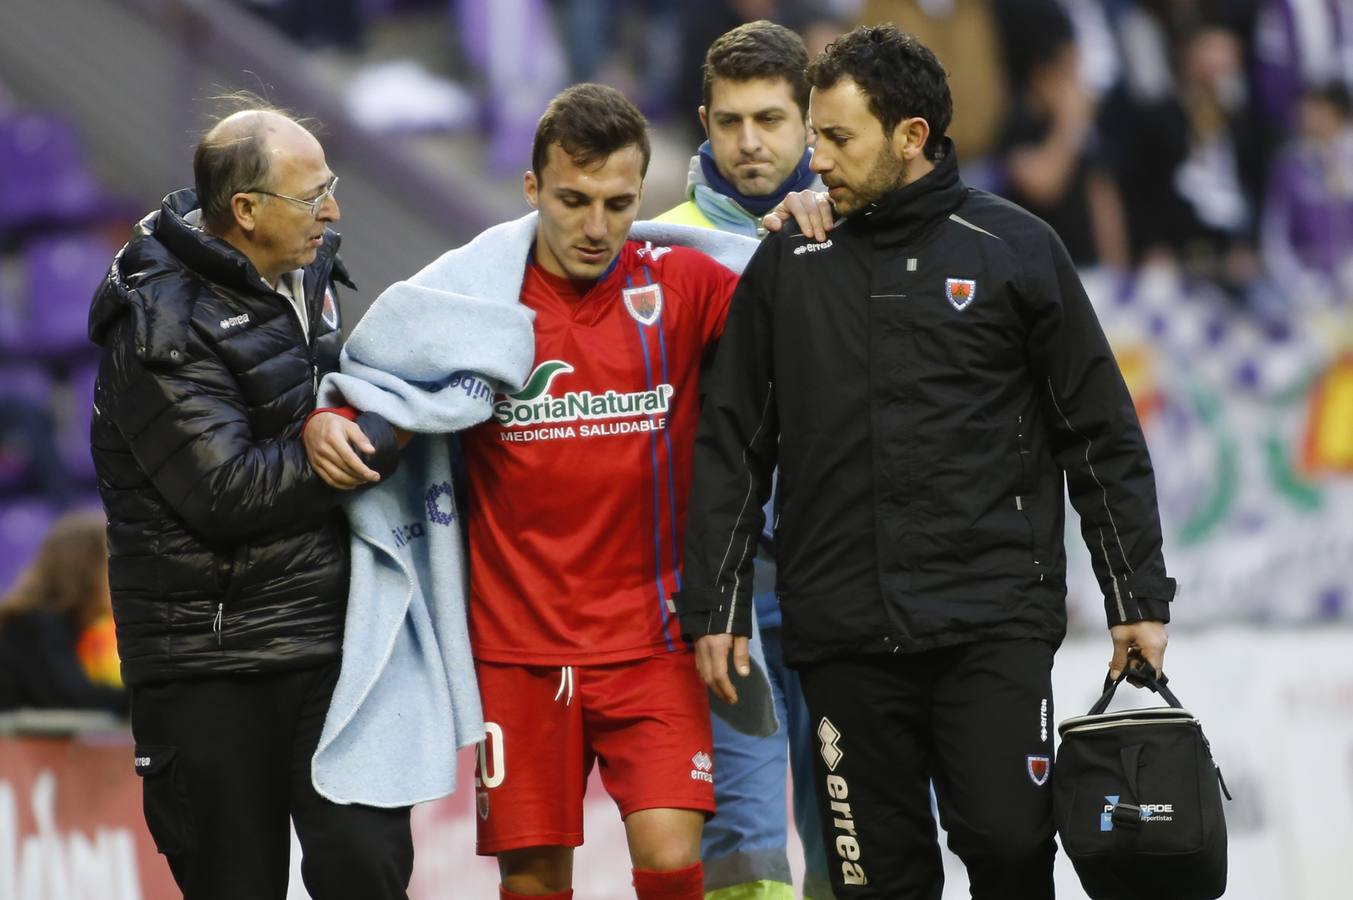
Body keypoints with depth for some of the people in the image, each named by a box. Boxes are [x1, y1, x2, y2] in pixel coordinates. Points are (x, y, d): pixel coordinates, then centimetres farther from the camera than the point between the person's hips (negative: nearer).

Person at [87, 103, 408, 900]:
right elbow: (227, 492, -21)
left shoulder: (306, 273, 10)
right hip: (212, 667, -5)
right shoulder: (162, 323, -14)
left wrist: (334, 424, 5)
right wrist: (373, 439, -17)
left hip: (331, 638, 5)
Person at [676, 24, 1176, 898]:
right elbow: (732, 447, 12)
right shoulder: (789, 263, 9)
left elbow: (1103, 439, 6)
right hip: (844, 635, 2)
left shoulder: (1016, 250, 3)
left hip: (995, 623, -2)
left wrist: (1140, 601, 3)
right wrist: (715, 608, 7)